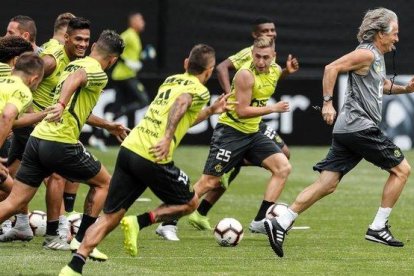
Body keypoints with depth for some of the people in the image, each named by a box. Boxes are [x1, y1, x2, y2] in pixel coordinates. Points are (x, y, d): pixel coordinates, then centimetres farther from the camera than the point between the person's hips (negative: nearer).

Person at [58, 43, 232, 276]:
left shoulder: (171, 80, 23)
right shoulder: (200, 91, 1)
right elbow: (181, 103, -23)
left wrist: (211, 111, 42)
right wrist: (167, 138, -32)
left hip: (129, 149, 7)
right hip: (153, 158, -7)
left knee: (110, 217, 7)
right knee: (190, 203, 16)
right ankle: (140, 223, -4)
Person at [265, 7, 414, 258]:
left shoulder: (377, 57, 22)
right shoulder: (366, 54, -9)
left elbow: (382, 86, 39)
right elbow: (332, 68, -16)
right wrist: (328, 102, -20)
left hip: (346, 131, 9)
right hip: (360, 126, -9)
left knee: (327, 184, 1)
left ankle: (281, 223, -9)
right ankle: (378, 228, 2)